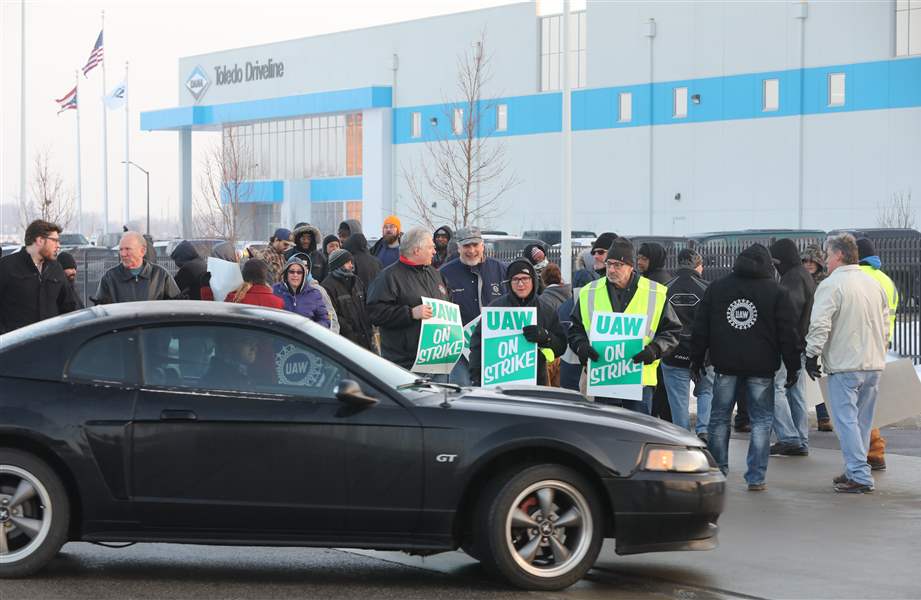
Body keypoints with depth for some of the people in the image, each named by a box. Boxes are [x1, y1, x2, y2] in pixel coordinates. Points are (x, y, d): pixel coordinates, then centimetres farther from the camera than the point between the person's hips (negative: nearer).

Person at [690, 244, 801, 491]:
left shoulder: (716, 288, 7)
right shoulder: (777, 292, 0)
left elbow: (700, 329, 7)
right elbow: (788, 334, -1)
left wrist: (696, 361, 12)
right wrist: (793, 367, 6)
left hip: (725, 366, 2)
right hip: (761, 368, -2)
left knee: (719, 419, 11)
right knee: (761, 421, 4)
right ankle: (756, 477, 0)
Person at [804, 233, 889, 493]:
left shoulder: (831, 285, -12)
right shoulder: (874, 284, 12)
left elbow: (820, 325, -17)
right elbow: (885, 323, 20)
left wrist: (812, 355, -6)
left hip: (844, 366, -7)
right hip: (873, 364, 7)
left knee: (847, 420, -4)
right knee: (863, 420, 14)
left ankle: (859, 476, -8)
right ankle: (856, 470, 21)